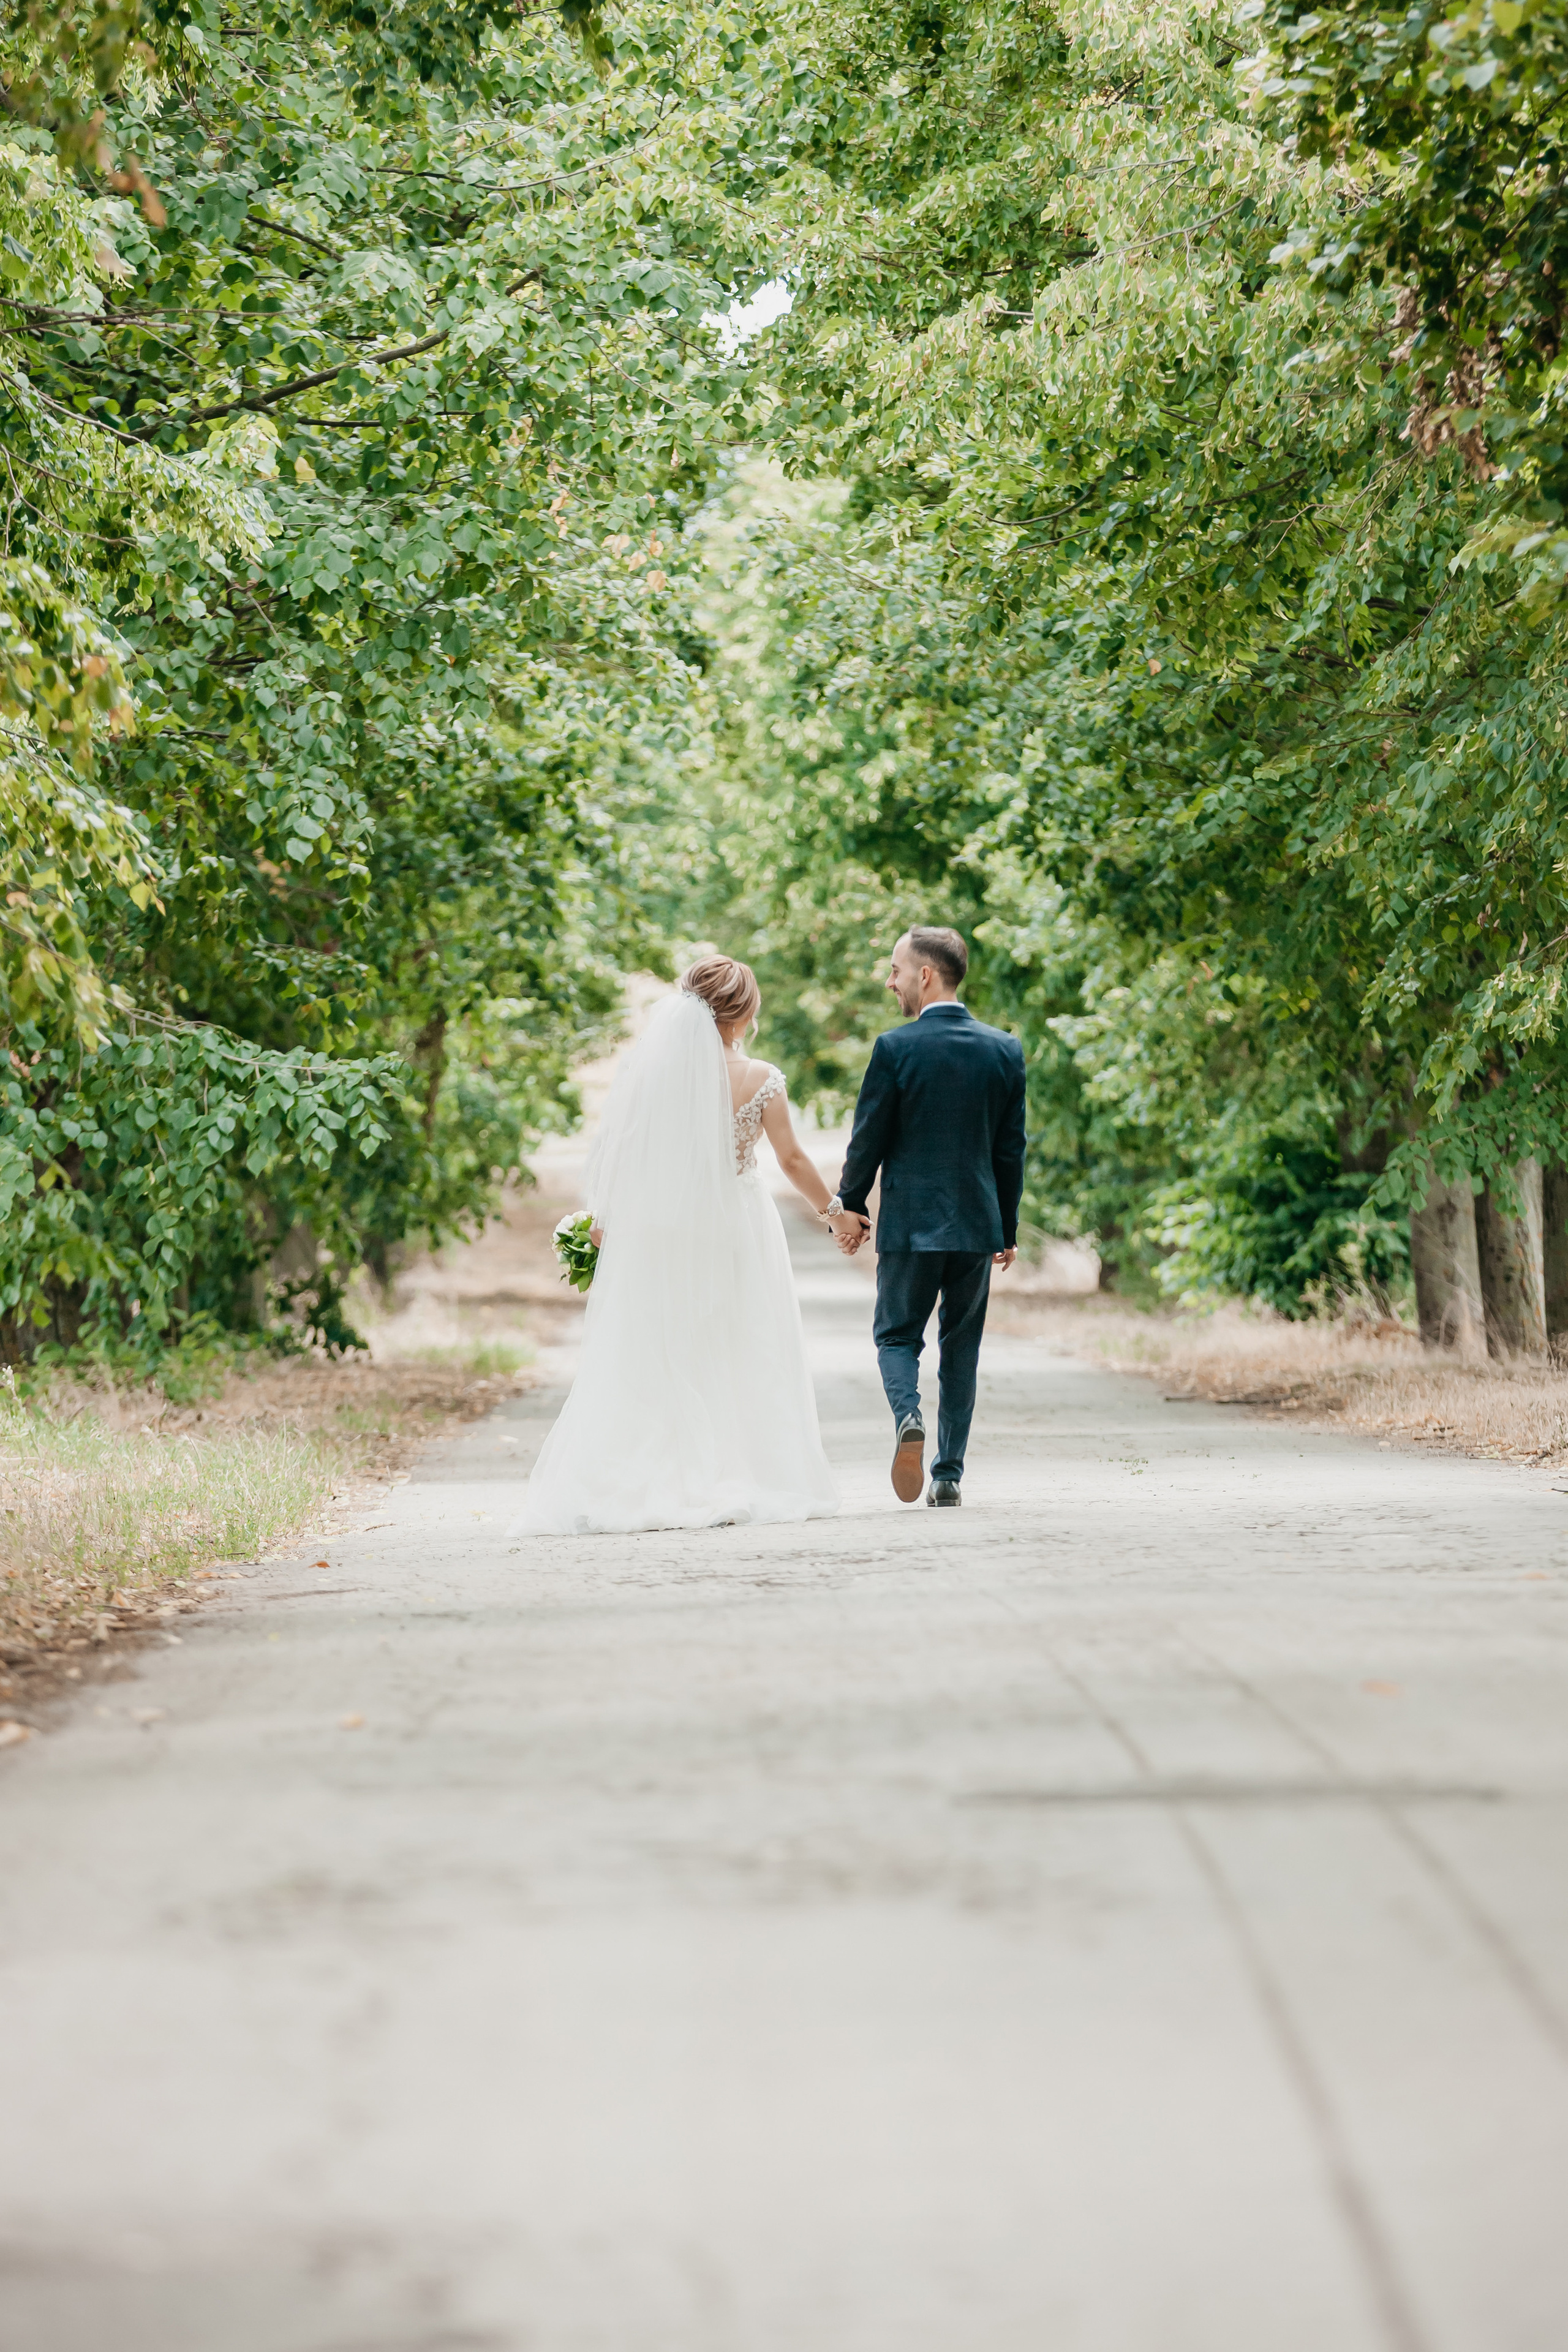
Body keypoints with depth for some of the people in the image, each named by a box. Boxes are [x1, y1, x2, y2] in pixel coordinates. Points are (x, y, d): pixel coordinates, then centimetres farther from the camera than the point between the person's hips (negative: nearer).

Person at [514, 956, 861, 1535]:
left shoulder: (653, 1068, -3)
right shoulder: (759, 1079, -7)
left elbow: (619, 1150, -1)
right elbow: (792, 1160, -1)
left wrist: (603, 1219, 10)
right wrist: (834, 1213, 14)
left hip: (656, 1228, 2)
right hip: (734, 1231, -2)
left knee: (647, 1363, 5)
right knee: (741, 1358, 9)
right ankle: (744, 1481, 8)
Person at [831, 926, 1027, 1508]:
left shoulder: (895, 1048, -10)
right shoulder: (1005, 1050, 2)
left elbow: (868, 1139, -5)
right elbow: (1011, 1147, 6)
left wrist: (851, 1208, 10)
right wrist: (1008, 1229, 14)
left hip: (910, 1221, -3)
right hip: (978, 1222, 3)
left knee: (897, 1336, 10)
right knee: (961, 1347, 11)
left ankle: (908, 1416, -19)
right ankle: (949, 1476, 10)